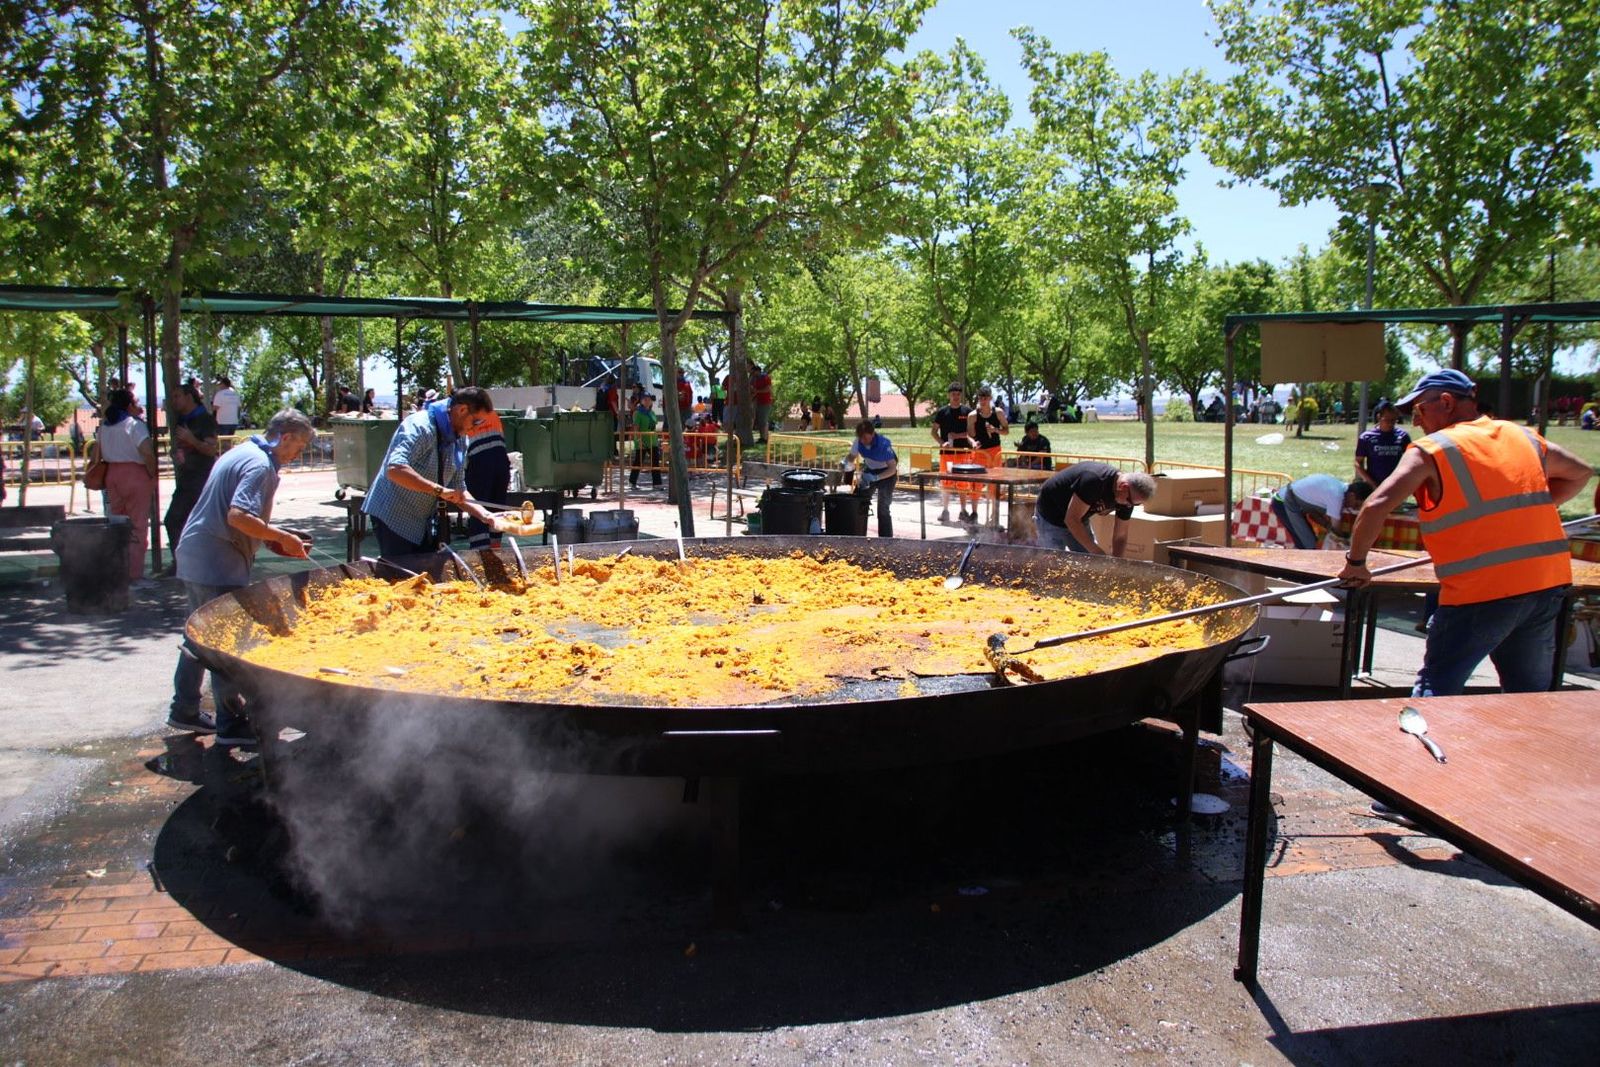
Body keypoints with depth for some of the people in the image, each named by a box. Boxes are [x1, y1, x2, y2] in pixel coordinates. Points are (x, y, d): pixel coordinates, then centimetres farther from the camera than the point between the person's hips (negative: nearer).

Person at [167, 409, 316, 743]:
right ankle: (231, 723, 7)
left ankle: (184, 710, 29)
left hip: (194, 556, 10)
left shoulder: (241, 451, 15)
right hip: (218, 565, -10)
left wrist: (275, 537, 14)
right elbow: (239, 516, -28)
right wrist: (282, 537, -17)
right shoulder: (261, 465, -16)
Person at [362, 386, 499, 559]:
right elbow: (395, 470, -36)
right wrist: (439, 490, -37)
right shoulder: (420, 427, -22)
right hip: (394, 518, -8)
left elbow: (457, 489, 8)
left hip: (425, 523, 8)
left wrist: (484, 515, -6)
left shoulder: (458, 442, 5)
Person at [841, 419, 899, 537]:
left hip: (886, 474, -5)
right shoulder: (859, 442, -17)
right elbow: (852, 455, 2)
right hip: (869, 470, 6)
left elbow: (892, 468, -29)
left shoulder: (883, 444, -31)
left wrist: (875, 477, -41)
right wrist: (845, 462, -21)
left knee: (883, 510, -11)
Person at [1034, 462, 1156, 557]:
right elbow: (1071, 519, -34)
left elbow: (1120, 537, -2)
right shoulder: (1094, 480, -37)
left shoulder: (1127, 499, -12)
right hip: (1050, 518, -8)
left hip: (1078, 521, 8)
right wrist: (1096, 551, -32)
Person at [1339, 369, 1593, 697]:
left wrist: (1355, 562, -5)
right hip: (1548, 584, 6)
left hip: (1482, 593, -6)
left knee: (1435, 691, 2)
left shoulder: (1430, 450, -7)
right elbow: (1580, 472, 28)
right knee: (1530, 692, 18)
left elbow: (1376, 506, -17)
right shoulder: (1523, 437, 12)